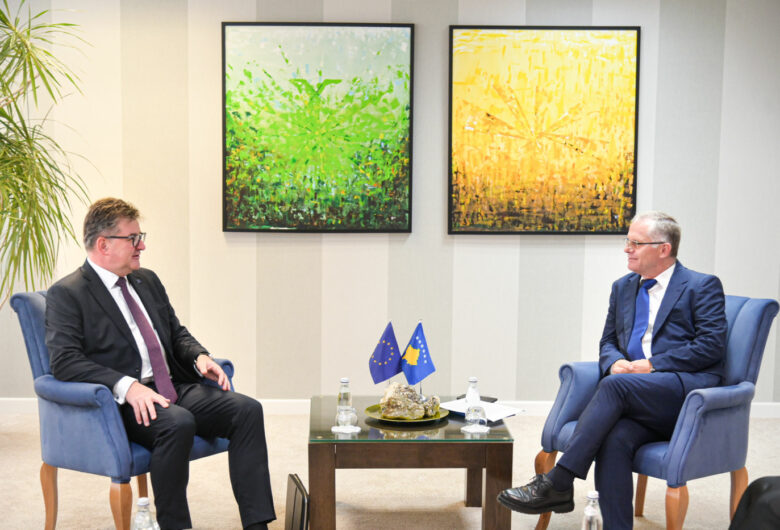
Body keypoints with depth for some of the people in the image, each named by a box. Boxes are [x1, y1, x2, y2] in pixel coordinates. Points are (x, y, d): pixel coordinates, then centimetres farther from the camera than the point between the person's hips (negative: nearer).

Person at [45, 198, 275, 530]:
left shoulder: (147, 280, 19)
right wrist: (126, 385, -27)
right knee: (178, 423, -37)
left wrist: (199, 356, 2)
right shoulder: (66, 294, -3)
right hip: (124, 402, -7)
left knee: (247, 409, -16)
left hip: (176, 389, 7)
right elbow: (65, 362, -15)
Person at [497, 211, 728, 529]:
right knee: (615, 438, -30)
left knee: (613, 385, -32)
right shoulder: (623, 288, 22)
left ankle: (558, 483, -32)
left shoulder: (703, 287, 4)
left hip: (689, 390, -5)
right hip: (641, 401, 5)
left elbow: (711, 346, -6)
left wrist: (651, 365, -12)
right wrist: (615, 362, -1)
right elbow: (608, 341, 24)